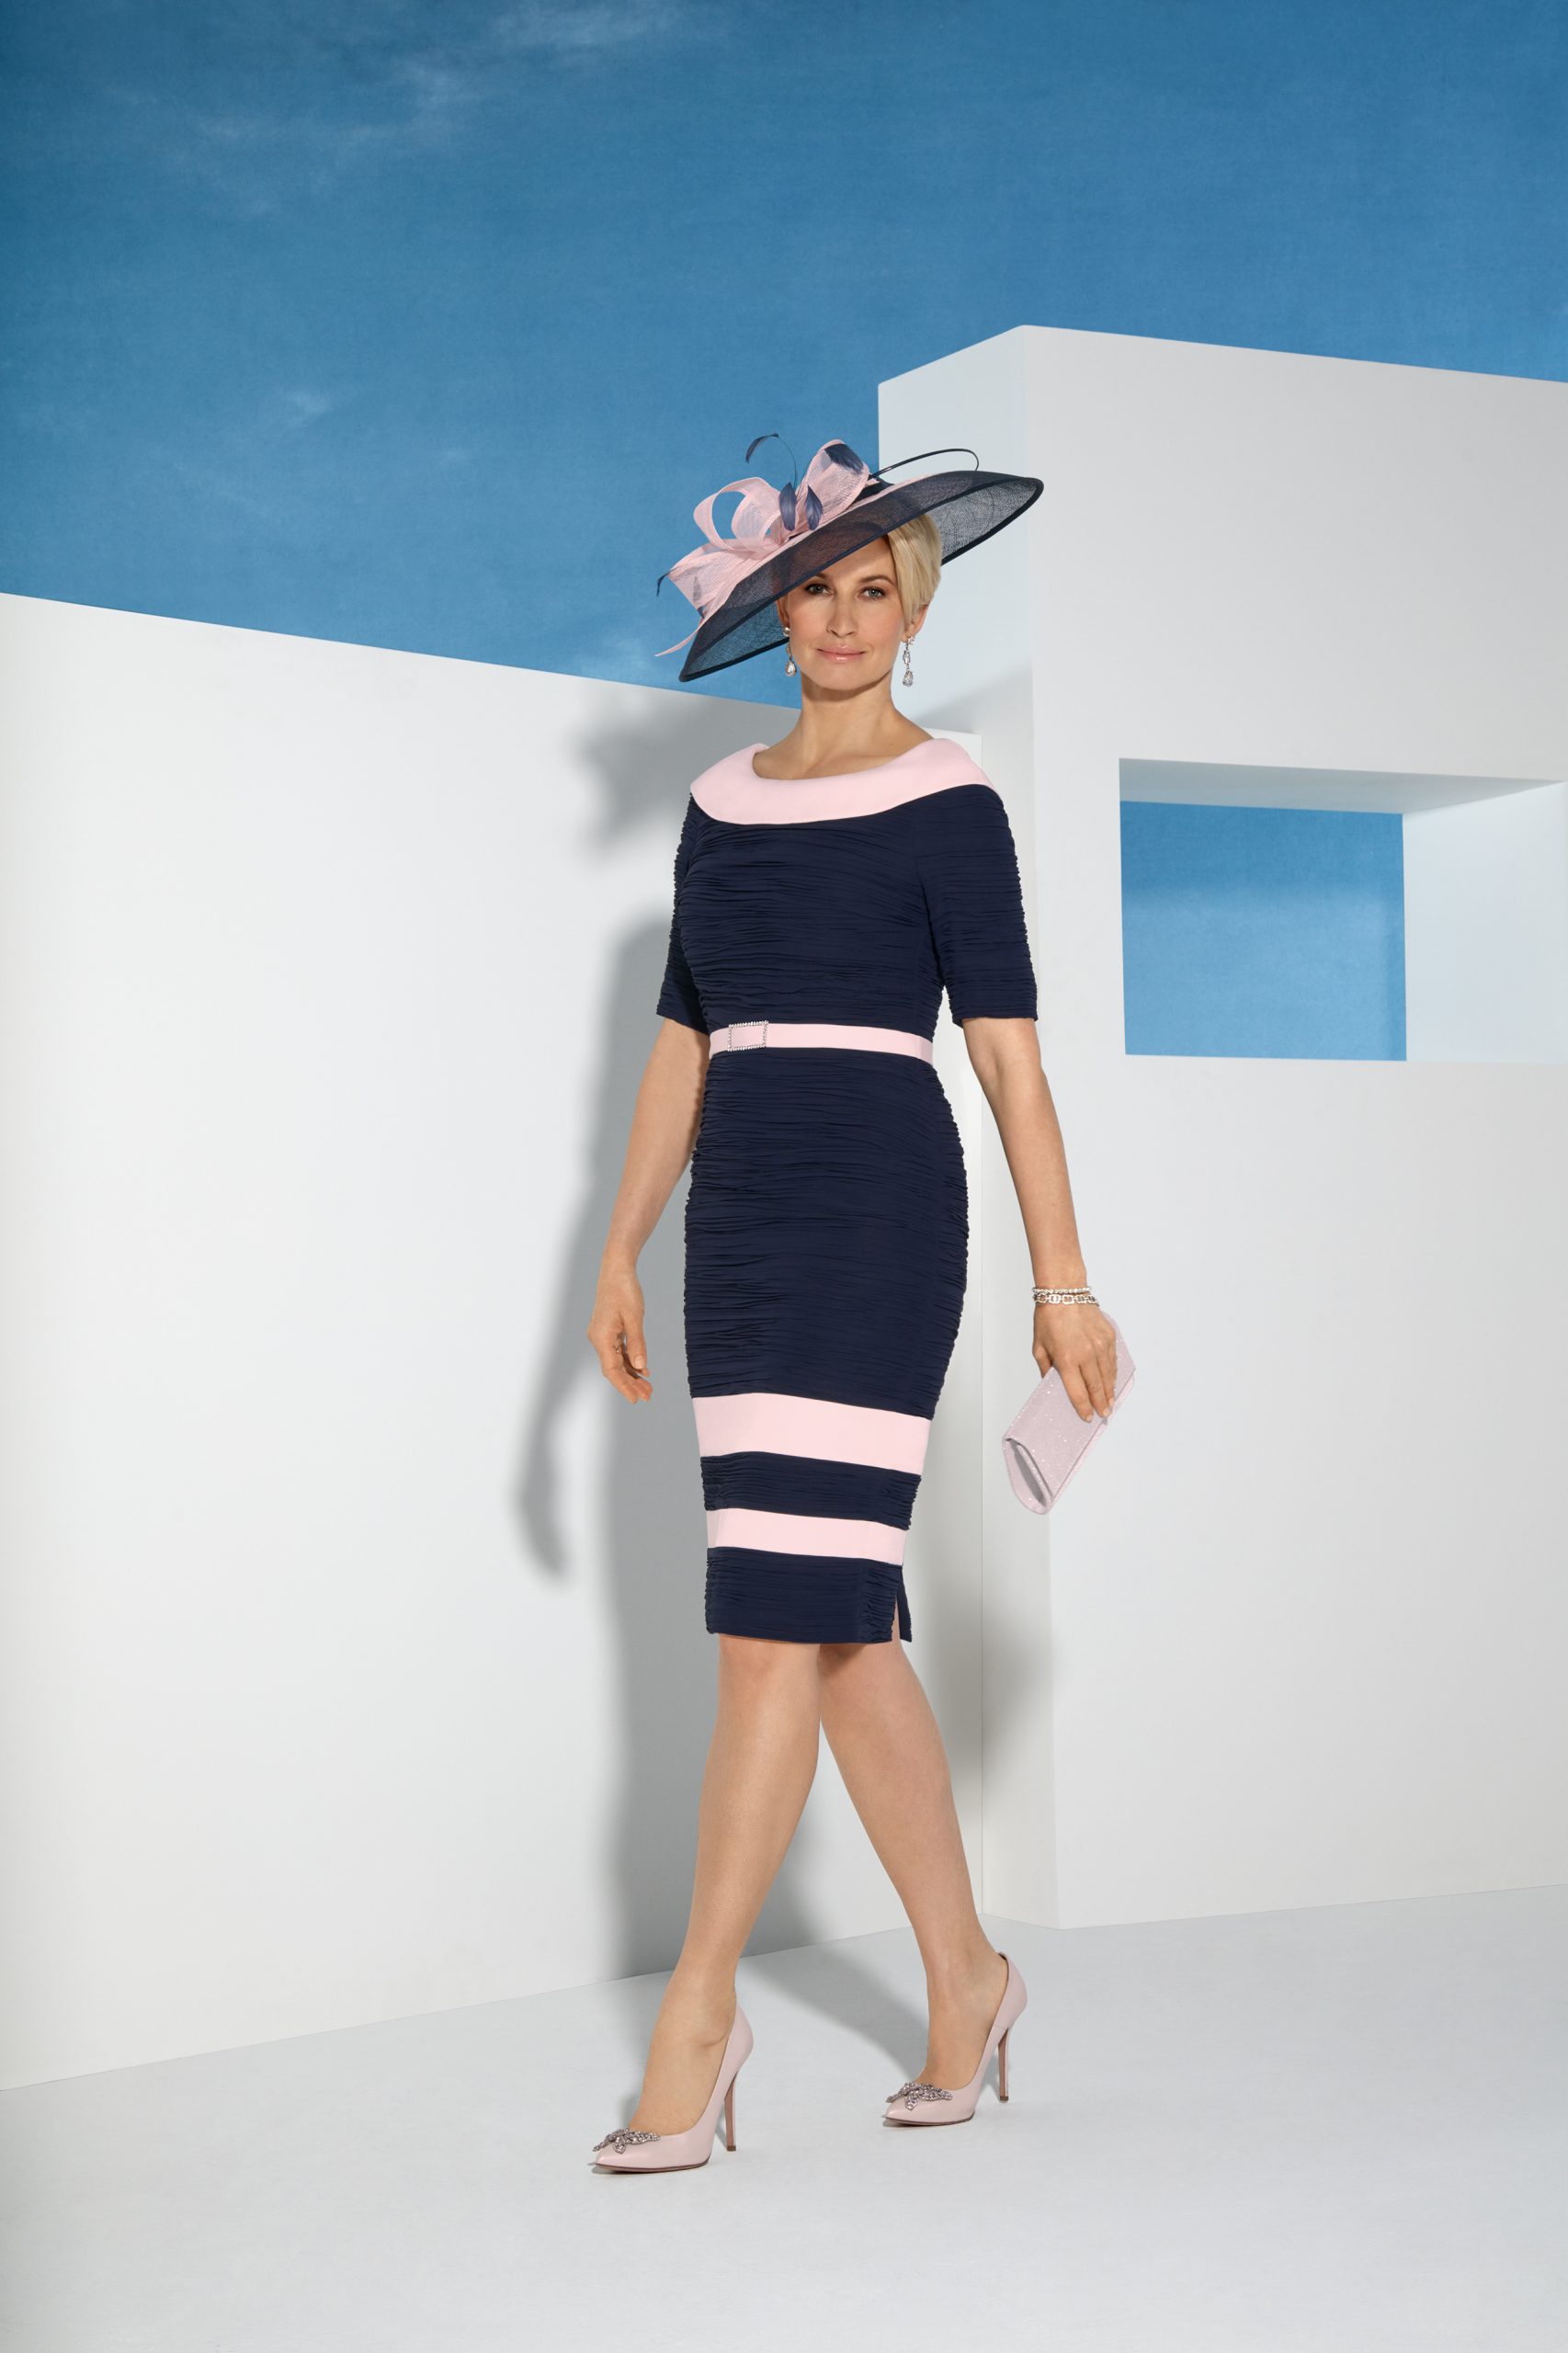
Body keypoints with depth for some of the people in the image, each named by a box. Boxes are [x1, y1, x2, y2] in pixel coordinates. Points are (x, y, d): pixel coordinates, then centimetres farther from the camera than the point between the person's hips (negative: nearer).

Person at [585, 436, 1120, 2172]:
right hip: (739, 1213, 6)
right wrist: (620, 1256, 14)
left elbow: (1008, 1049, -6)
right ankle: (964, 1975, 21)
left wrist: (1061, 1279, -10)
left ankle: (697, 2006, -2)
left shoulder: (944, 801, -1)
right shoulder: (720, 805, 15)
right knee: (846, 1624, 9)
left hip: (878, 1202, -6)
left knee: (779, 1616, -10)